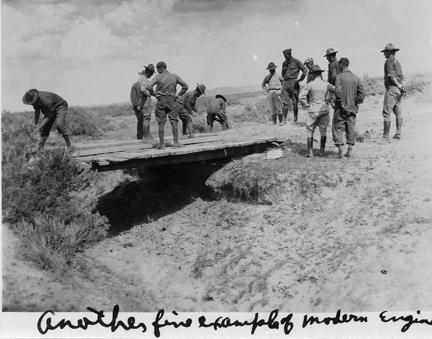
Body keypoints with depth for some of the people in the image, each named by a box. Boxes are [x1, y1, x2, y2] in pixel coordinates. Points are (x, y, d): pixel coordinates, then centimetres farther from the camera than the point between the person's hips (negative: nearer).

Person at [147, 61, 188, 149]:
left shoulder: (158, 77, -4)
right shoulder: (175, 76, 5)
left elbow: (149, 86, -14)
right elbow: (185, 86, 7)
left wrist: (154, 94, 3)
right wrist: (179, 95, 13)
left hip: (161, 100, -2)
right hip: (172, 100, 2)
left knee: (161, 123, 2)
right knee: (174, 121, 4)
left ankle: (162, 144, 2)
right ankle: (176, 142, -1)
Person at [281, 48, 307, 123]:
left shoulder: (296, 61, -2)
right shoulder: (284, 63, 14)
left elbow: (305, 70, -1)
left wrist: (300, 79, -4)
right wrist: (285, 77, 11)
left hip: (294, 83, -4)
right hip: (285, 83, 4)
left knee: (295, 103, 0)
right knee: (284, 103, -4)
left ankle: (295, 120, 6)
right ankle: (284, 120, -2)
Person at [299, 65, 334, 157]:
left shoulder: (310, 85, -7)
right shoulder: (326, 84, 0)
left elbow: (301, 96, -14)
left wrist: (306, 105, -2)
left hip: (313, 111, -2)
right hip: (324, 110, 2)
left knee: (309, 131, 10)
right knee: (323, 131, 16)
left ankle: (310, 151, 5)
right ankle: (322, 150, 17)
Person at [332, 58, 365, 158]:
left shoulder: (339, 76, -9)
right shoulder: (356, 78, 6)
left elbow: (338, 90, -23)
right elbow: (361, 94, 3)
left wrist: (341, 103, -16)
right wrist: (356, 103, 10)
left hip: (341, 108, -5)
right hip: (353, 108, 5)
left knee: (338, 128, 4)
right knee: (350, 129, 12)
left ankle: (340, 150, -2)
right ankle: (350, 150, 14)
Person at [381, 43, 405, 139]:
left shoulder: (389, 61, -6)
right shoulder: (397, 62, 23)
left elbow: (391, 75, -17)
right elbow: (401, 77, 17)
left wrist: (398, 85, -12)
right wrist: (402, 85, 2)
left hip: (392, 88, -10)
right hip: (399, 90, 10)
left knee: (386, 112, -10)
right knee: (398, 112, 9)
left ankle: (385, 135, -13)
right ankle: (398, 134, 10)